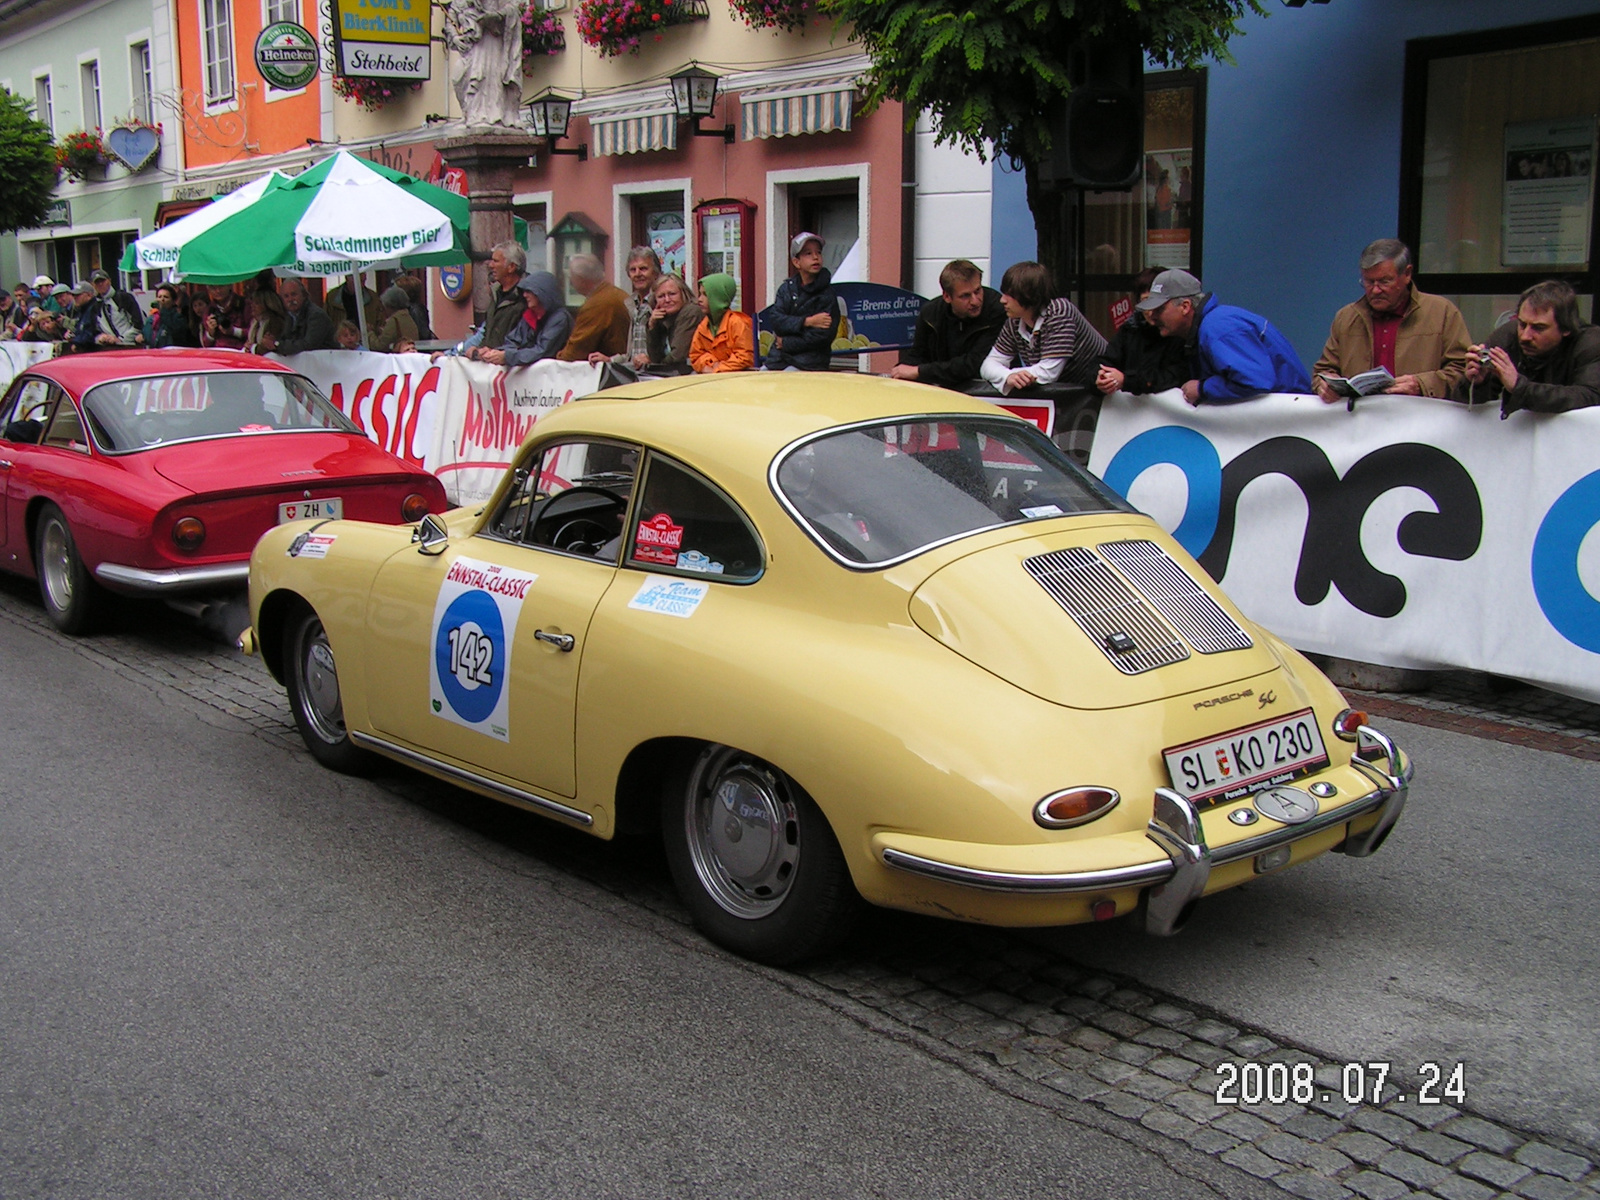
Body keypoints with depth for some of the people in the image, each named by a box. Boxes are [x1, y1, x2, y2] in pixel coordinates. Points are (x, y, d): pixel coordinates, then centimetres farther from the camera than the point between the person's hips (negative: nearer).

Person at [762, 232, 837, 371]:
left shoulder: (827, 295, -4)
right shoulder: (787, 288, 11)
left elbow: (821, 336, -12)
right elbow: (774, 319, -3)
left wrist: (785, 342, -6)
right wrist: (807, 321, -14)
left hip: (808, 363, -5)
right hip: (778, 359, 5)